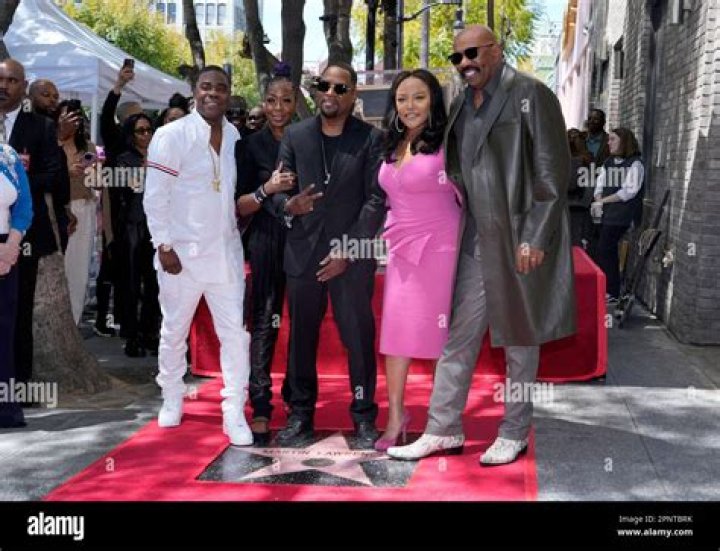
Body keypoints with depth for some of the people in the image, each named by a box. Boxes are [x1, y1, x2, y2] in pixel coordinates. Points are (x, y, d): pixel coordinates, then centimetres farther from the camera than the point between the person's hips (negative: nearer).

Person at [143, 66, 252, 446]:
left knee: (235, 332, 0)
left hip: (226, 251, 3)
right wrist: (164, 246, -13)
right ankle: (172, 400, 32)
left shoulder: (236, 138, 5)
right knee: (174, 331, 12)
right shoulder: (171, 136, -9)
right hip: (182, 251, -3)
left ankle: (234, 412, 9)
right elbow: (155, 197, -10)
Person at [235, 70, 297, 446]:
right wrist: (266, 190, -16)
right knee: (264, 323, -3)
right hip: (267, 241, -2)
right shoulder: (250, 146, 2)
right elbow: (239, 206, 0)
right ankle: (261, 409, 1)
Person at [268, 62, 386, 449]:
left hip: (352, 256, -2)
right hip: (303, 253, 3)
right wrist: (287, 204, -17)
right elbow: (277, 189, 8)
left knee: (359, 339, 1)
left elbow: (376, 200, -4)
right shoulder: (295, 135, 9)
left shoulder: (370, 139, 1)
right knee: (301, 337, 8)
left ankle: (364, 418, 12)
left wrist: (349, 251, -11)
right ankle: (300, 415, 19)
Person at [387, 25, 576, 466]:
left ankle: (515, 433, 22)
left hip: (520, 242, -6)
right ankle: (444, 430, 19)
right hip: (472, 244, 6)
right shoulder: (460, 106, 13)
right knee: (457, 338, 8)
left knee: (519, 339, 8)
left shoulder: (529, 95, -7)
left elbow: (553, 171, -10)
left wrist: (533, 238, -15)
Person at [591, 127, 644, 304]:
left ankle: (612, 294, -3)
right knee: (609, 252, 9)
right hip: (608, 215, 7)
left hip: (624, 215, -7)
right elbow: (600, 186, 12)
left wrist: (603, 201, -14)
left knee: (604, 250, -11)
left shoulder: (635, 164, -6)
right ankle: (611, 292, 18)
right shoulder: (608, 163, 16)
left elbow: (629, 191, -15)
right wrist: (599, 202, -9)